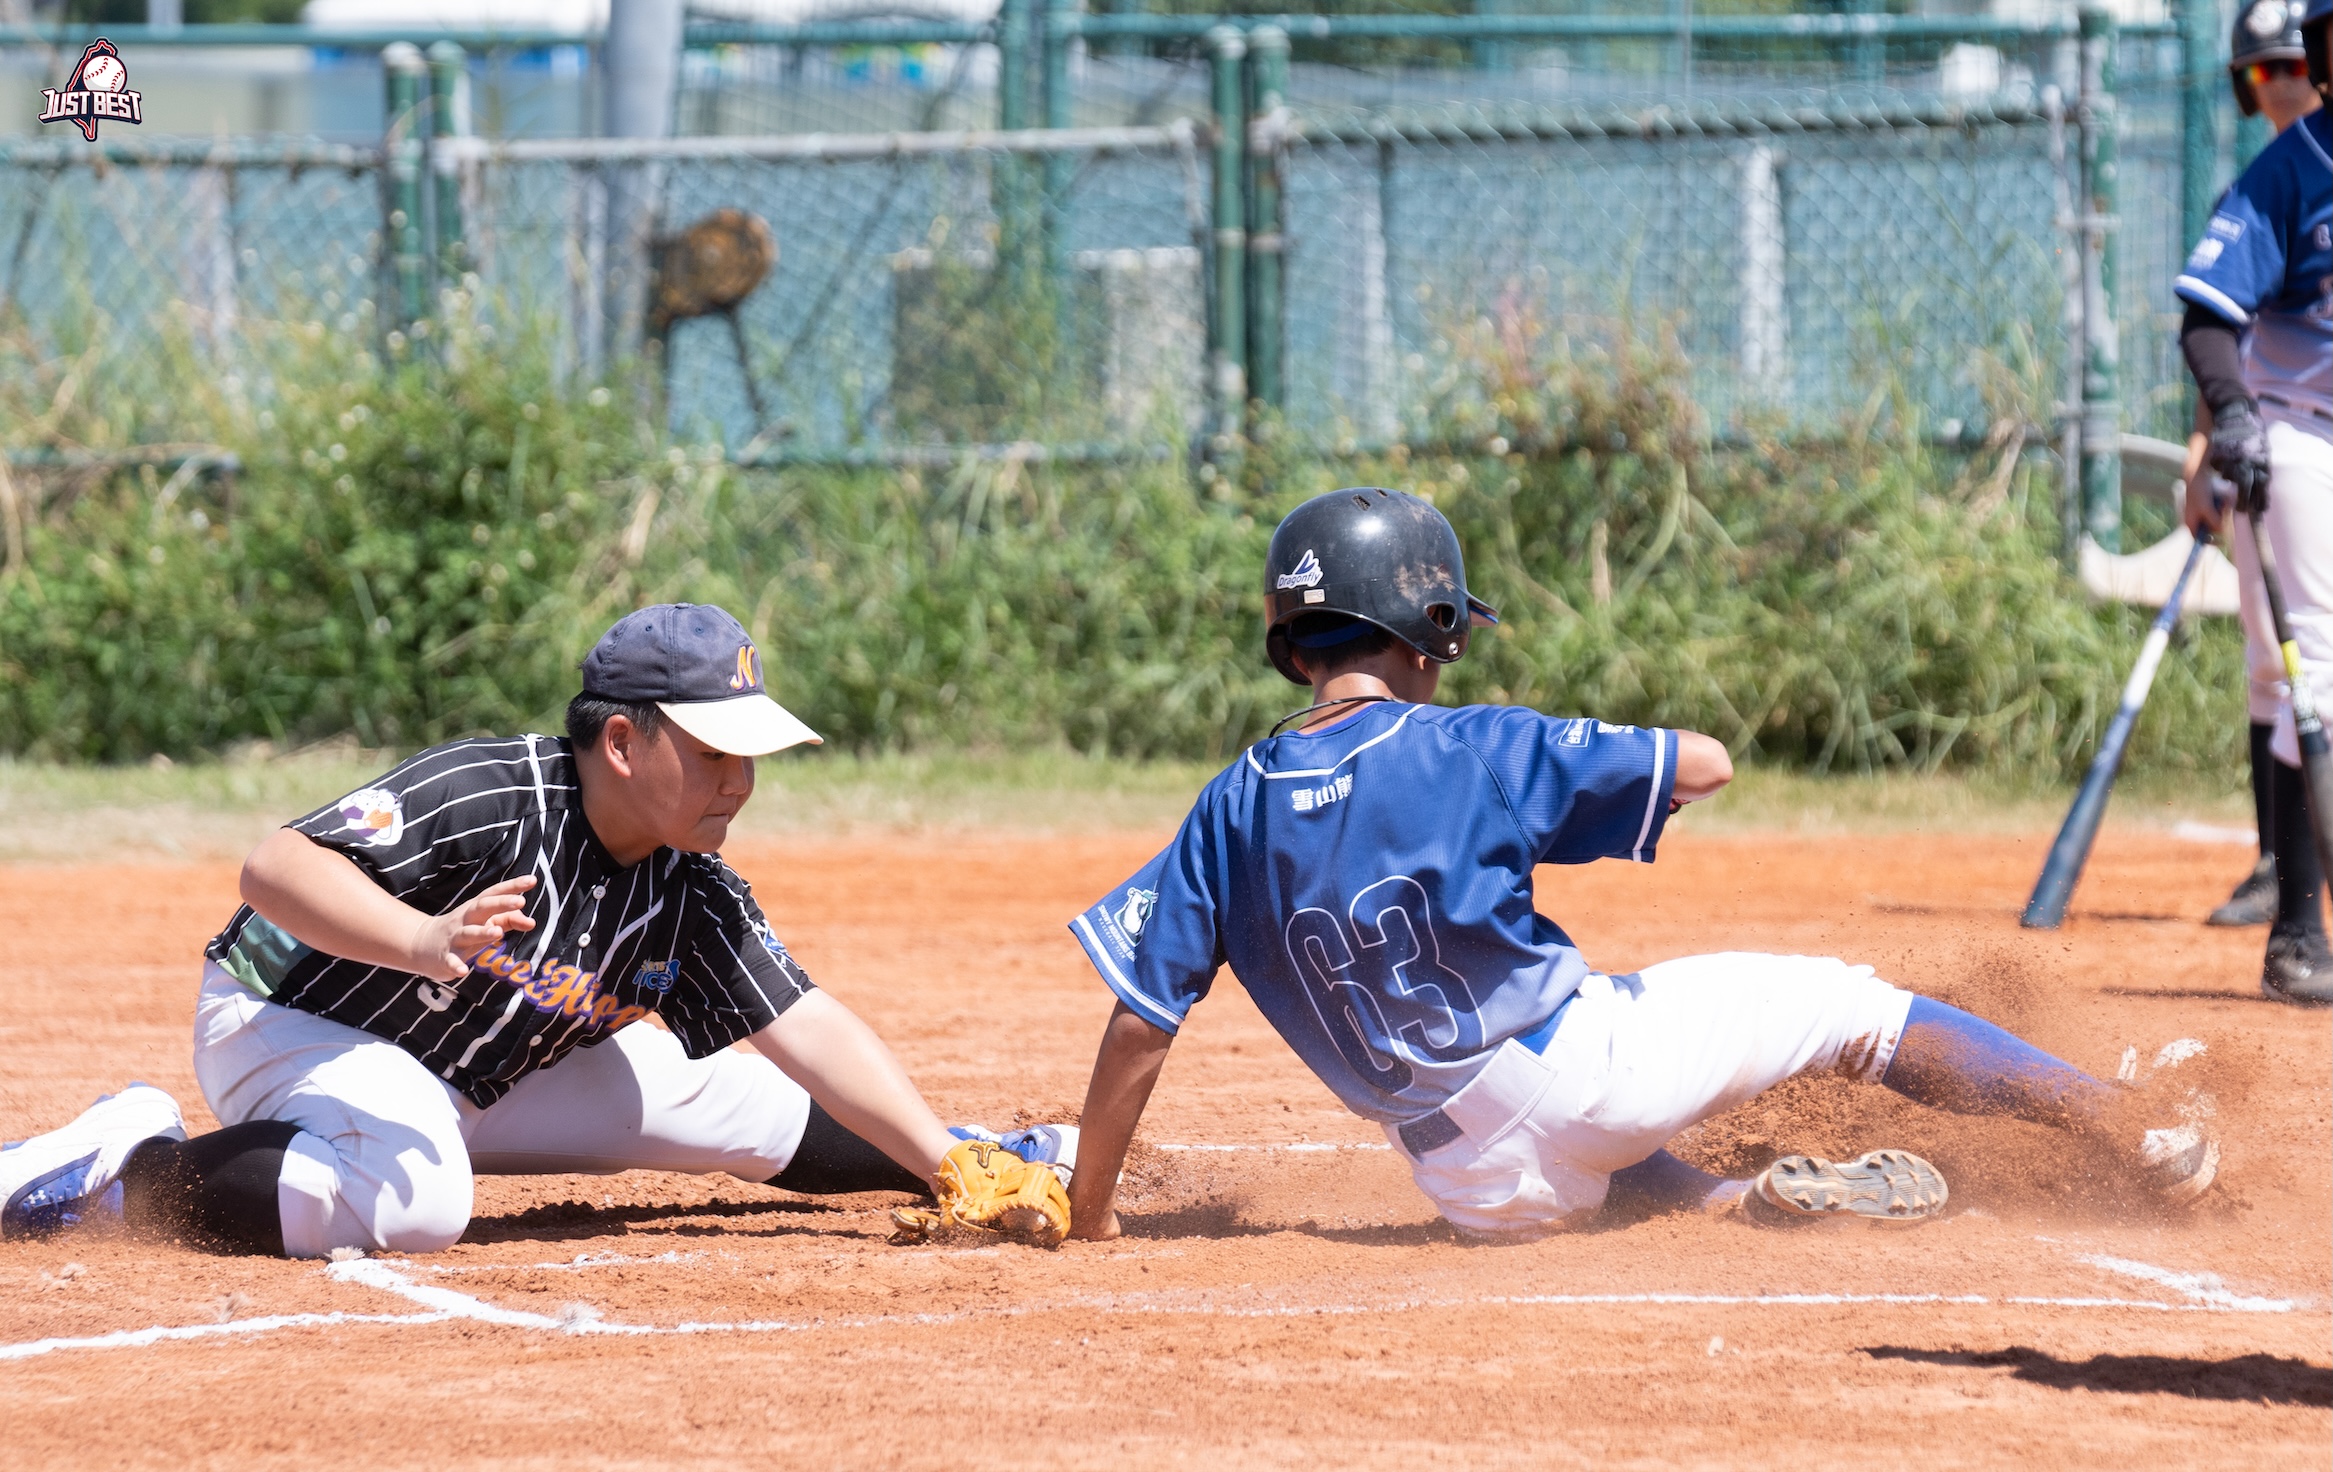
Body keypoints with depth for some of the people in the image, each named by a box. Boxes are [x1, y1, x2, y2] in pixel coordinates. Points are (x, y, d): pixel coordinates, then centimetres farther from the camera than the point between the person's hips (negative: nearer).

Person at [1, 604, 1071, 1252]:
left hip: (477, 1080, 8)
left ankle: (978, 1160, 33)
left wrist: (953, 1166, -19)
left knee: (739, 1105, 9)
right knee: (415, 1200, -40)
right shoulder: (488, 798, -30)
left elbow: (811, 1033, -8)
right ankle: (127, 1168, -25)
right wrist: (428, 942, -53)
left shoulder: (693, 895, -8)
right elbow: (277, 866, -37)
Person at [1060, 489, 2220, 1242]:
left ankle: (1738, 1199, 14)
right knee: (1846, 1005, 11)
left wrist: (1088, 1218, 5)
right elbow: (1705, 764, -2)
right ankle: (2125, 1122, 11)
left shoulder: (1234, 809, -1)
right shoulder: (1478, 751, -10)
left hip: (1478, 1196, 4)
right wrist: (1587, 777, 17)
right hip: (1585, 1066, -4)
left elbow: (1138, 1021, -3)